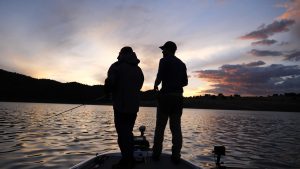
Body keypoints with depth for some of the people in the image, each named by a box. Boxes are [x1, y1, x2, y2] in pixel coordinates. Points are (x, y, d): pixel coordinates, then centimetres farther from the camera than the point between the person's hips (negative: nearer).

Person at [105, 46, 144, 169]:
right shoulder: (138, 69, 14)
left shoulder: (117, 66, -7)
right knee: (128, 132, 16)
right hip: (134, 106, 7)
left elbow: (109, 83, -18)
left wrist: (107, 91, 2)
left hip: (121, 106, -7)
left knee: (122, 133, -1)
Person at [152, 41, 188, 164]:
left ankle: (156, 153, 11)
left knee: (160, 126, 5)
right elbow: (185, 82, 13)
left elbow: (160, 76, -14)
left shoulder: (164, 60, -3)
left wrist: (155, 86, 4)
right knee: (176, 127, 6)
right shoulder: (182, 64, 15)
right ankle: (176, 156, 6)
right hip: (178, 97, 5)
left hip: (166, 95, -5)